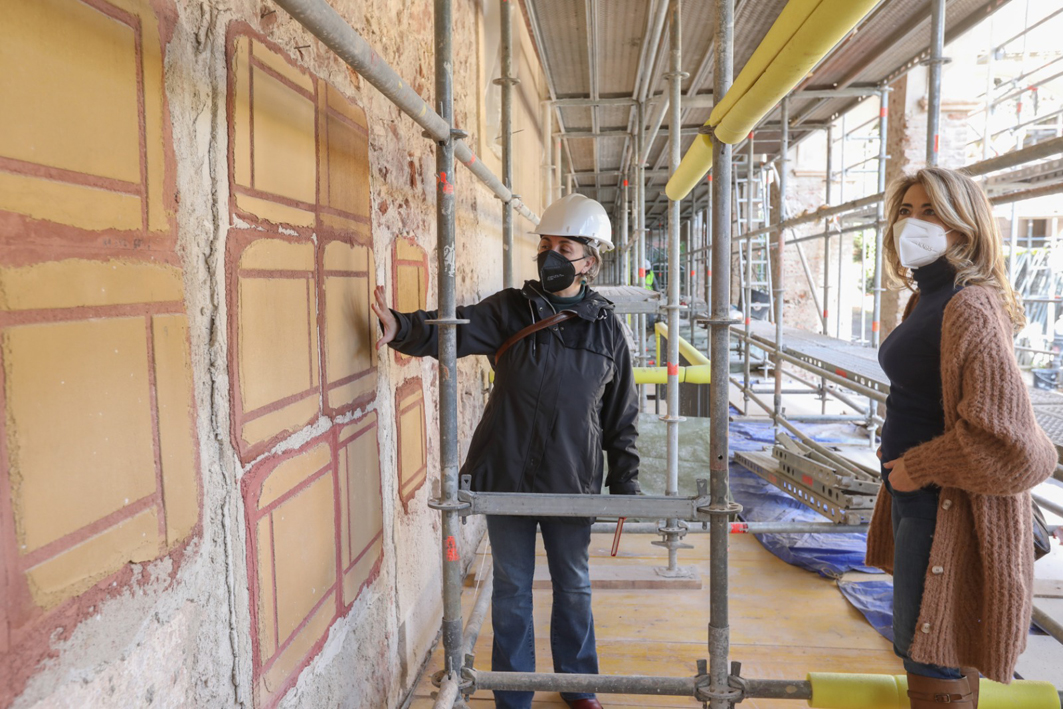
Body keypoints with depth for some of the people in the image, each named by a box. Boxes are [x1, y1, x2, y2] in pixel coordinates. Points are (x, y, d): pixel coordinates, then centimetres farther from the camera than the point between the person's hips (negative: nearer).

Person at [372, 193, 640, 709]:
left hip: (573, 481, 1)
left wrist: (624, 482, 7)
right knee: (512, 589, 11)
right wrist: (403, 328, -35)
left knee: (574, 588, 17)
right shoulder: (510, 309, -1)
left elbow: (621, 414, 7)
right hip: (507, 476, -1)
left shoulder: (605, 327, 2)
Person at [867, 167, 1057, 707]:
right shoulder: (928, 299, 7)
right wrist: (901, 451, 11)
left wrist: (919, 468, -17)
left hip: (950, 510, -9)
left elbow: (1008, 447, -27)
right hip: (915, 496, 9)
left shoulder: (971, 309, -22)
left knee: (934, 664, 8)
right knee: (914, 646, 25)